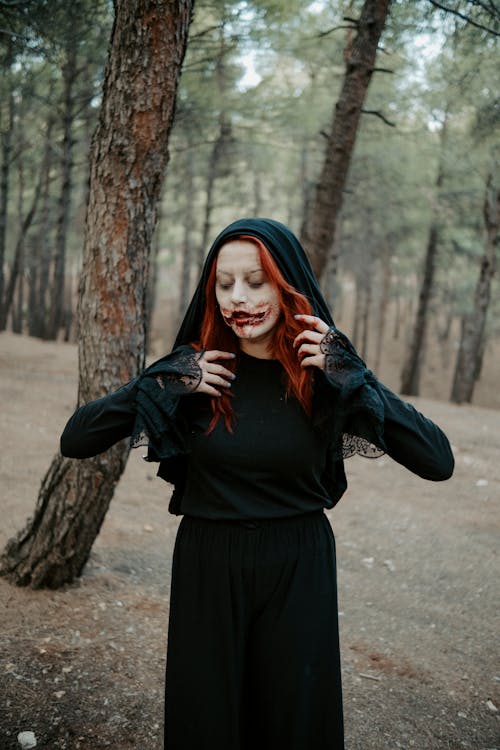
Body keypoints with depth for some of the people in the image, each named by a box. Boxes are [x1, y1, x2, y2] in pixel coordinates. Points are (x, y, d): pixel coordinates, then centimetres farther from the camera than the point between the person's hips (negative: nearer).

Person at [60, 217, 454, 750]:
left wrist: (350, 380, -23)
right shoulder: (195, 370, -8)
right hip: (207, 571, 0)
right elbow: (75, 440, -10)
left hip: (298, 573, 0)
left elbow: (438, 461, -16)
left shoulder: (325, 375, -9)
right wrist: (167, 385, -20)